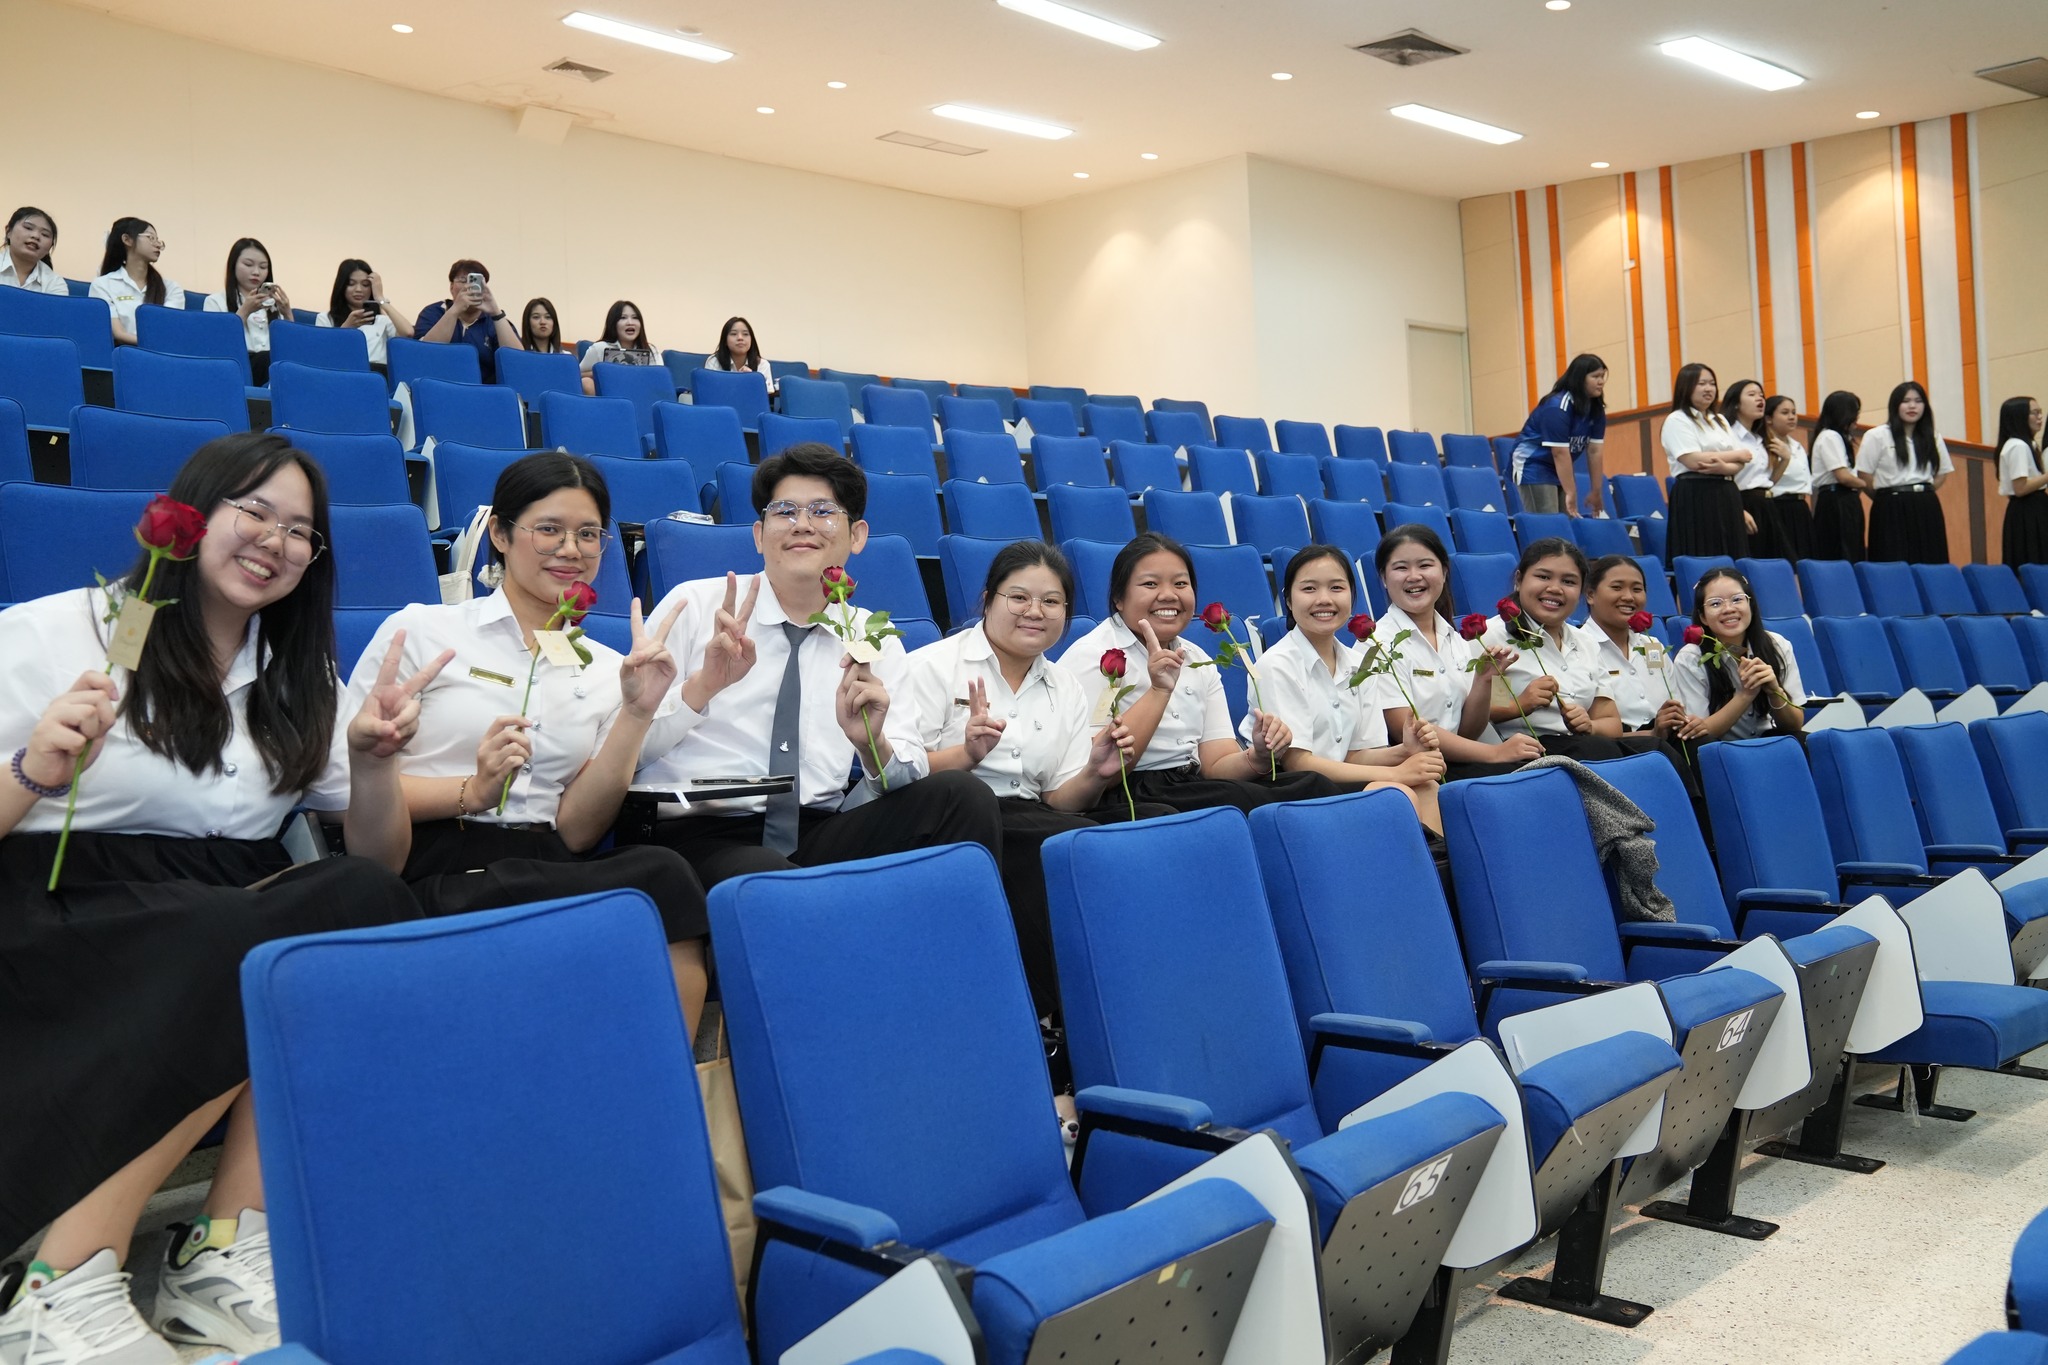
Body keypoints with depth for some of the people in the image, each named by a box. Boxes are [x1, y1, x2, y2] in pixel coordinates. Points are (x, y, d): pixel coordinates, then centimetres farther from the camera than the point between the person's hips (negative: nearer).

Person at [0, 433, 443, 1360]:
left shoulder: (299, 682, 17)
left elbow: (376, 863, 10)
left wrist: (375, 763, -8)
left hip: (238, 928, 4)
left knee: (369, 902, -28)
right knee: (253, 945, -34)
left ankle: (224, 1256, -24)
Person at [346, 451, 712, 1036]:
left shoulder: (608, 671, 17)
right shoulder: (421, 631, 7)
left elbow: (575, 831, 7)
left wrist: (636, 713, -3)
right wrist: (471, 793, -14)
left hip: (552, 876, 4)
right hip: (435, 878, -4)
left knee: (661, 870, -33)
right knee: (659, 879, -31)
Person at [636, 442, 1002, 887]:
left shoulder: (874, 640, 12)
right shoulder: (695, 605, 4)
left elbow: (909, 779, 3)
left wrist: (872, 746, -19)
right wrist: (701, 686, -20)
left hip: (819, 835, 4)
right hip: (696, 834, -4)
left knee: (962, 795, -18)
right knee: (772, 880, -39)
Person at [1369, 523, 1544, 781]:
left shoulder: (1458, 640, 14)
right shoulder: (1382, 643, -6)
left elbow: (1466, 732, 13)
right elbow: (1407, 730, -13)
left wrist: (1483, 679, -4)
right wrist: (1494, 753, -18)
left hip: (1455, 760, 6)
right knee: (1504, 775, -30)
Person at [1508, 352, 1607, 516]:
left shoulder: (1597, 410, -2)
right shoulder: (1557, 407, -25)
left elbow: (1594, 451, -2)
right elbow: (1560, 453, -27)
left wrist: (1596, 491, -3)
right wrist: (1571, 493, -26)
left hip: (1561, 468, 8)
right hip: (1533, 465, -8)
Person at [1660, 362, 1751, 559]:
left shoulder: (1720, 421, 20)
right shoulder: (1676, 420, -1)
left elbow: (1740, 464, 11)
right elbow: (1693, 461, -14)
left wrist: (1723, 467, -14)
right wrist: (1737, 454, 0)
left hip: (1726, 496, 7)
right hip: (1695, 498, -7)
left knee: (1732, 561, 0)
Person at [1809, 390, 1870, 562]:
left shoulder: (1839, 437, 20)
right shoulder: (1830, 437, -10)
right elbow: (1842, 476, -18)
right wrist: (1864, 484, -1)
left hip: (1845, 502, 10)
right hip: (1836, 503, -10)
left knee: (1853, 558, 5)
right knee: (1843, 560, -12)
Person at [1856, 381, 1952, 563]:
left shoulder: (1933, 439, 13)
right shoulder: (1877, 436, -2)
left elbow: (1942, 473, 22)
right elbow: (1865, 476, -3)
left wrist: (1922, 493, 8)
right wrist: (1886, 496, 6)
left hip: (1926, 511, 5)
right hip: (1892, 512, -5)